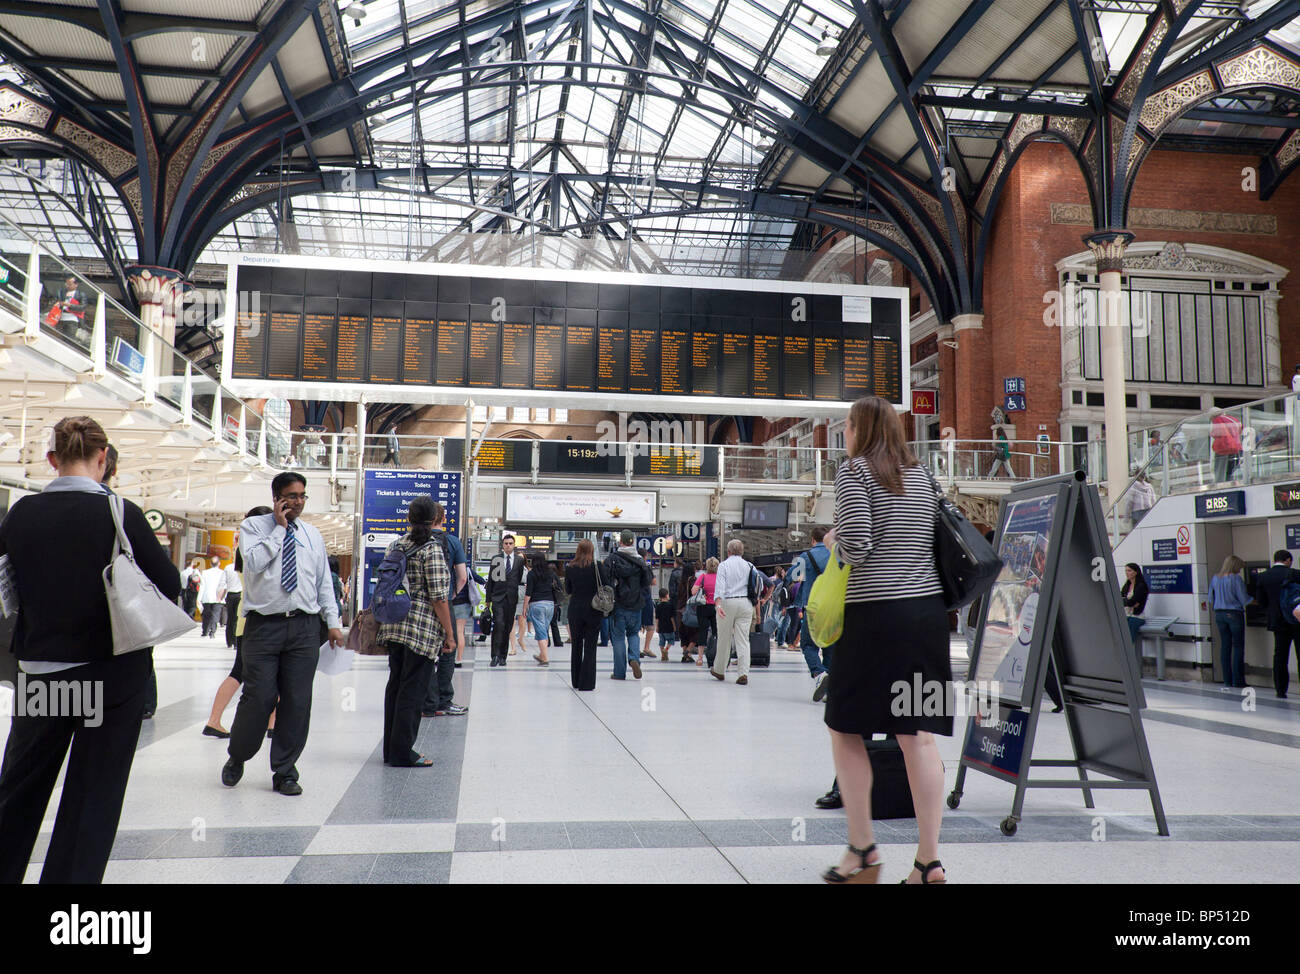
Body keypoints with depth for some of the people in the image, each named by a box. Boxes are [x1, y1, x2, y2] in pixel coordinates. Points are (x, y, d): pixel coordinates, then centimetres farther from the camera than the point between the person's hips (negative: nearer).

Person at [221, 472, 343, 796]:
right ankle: (237, 758, 21)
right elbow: (254, 562, -14)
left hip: (305, 627, 3)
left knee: (297, 702, 2)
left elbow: (324, 582, 17)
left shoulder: (312, 535, 16)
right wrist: (280, 528, -8)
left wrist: (332, 622, 9)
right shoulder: (253, 527, 5)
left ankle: (285, 772, 14)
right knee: (258, 697, -5)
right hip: (264, 624, -3)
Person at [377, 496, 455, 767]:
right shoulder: (432, 549, -12)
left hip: (393, 624, 7)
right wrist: (449, 633, -8)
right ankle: (402, 753, 4)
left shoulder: (394, 546, 8)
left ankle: (391, 749, 22)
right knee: (413, 689, -1)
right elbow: (438, 597, -14)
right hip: (423, 628, -7)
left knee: (395, 684, 14)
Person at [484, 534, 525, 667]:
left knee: (508, 627, 4)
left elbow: (520, 579, 11)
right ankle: (495, 656, -14)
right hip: (498, 597, -2)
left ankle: (503, 656, 13)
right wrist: (488, 599, 6)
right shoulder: (495, 559, 6)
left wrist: (516, 594, 6)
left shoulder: (519, 560, 8)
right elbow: (490, 579, 8)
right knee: (498, 625, -15)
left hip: (511, 598, 2)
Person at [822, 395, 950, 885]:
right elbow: (937, 542, 13)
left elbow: (856, 545, -15)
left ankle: (862, 849, 10)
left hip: (874, 612, -5)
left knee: (845, 728, 9)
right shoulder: (921, 474, 14)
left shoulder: (854, 469, -4)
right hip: (926, 608, 6)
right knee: (918, 736, 5)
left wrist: (835, 543, 5)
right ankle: (929, 862, 5)